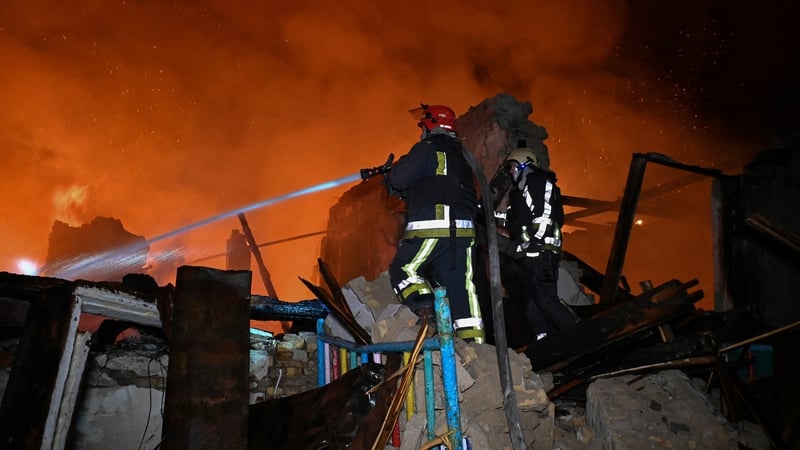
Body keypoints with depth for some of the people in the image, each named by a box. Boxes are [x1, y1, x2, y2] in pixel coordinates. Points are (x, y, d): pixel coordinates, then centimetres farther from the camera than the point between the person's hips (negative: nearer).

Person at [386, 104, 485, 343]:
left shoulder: (427, 148, 1)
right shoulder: (460, 155, 25)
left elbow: (399, 179, -7)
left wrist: (391, 173, 15)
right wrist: (406, 191, 28)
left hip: (430, 228, -7)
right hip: (463, 230, 7)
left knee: (403, 270, 9)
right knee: (460, 286, 7)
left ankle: (423, 302, -17)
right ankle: (474, 341, 4)